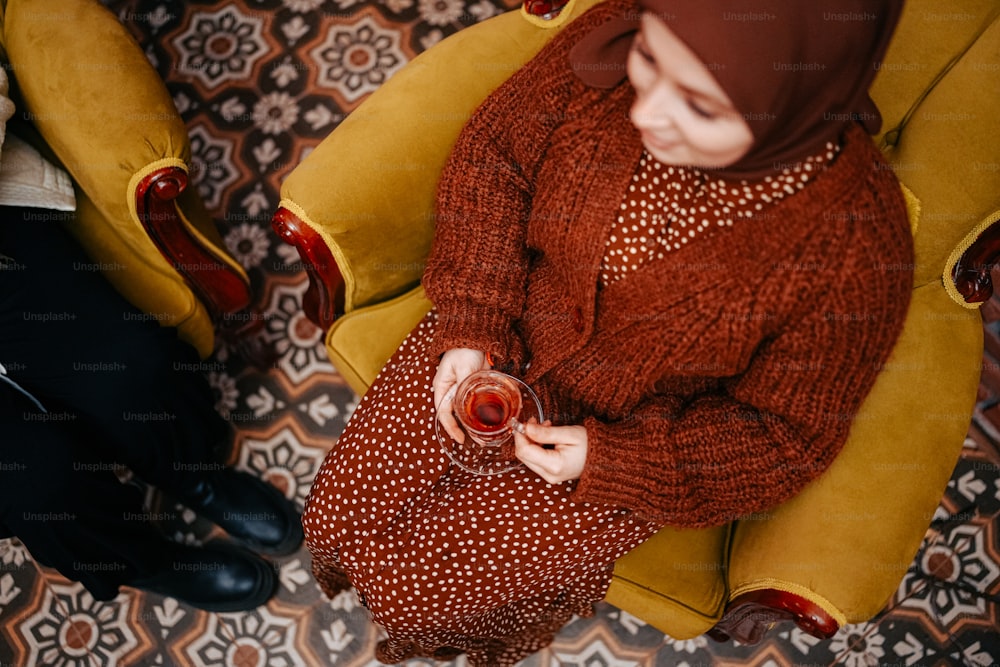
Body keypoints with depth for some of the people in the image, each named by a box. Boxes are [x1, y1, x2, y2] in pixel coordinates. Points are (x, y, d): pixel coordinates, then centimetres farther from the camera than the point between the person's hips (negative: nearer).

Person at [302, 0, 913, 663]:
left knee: (430, 583, -2)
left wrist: (608, 460, -19)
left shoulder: (858, 252, -32)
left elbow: (785, 440, -15)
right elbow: (493, 156, -7)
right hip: (507, 331, 4)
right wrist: (471, 329, -13)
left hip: (634, 429, -3)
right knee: (339, 512, 5)